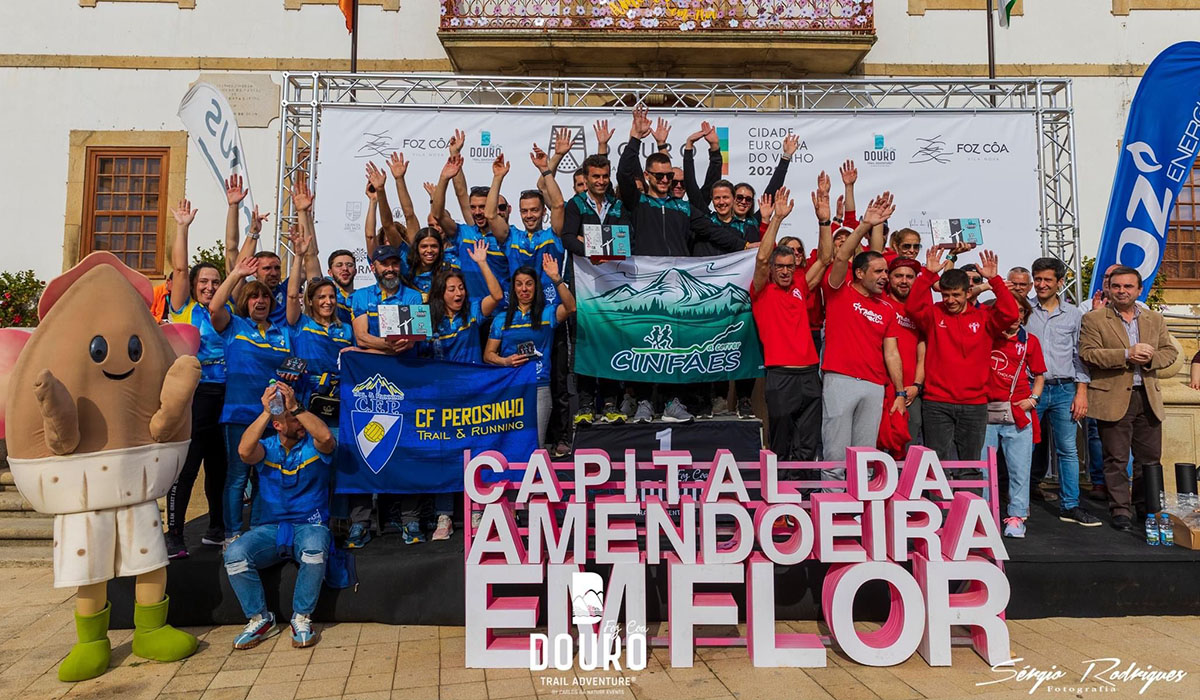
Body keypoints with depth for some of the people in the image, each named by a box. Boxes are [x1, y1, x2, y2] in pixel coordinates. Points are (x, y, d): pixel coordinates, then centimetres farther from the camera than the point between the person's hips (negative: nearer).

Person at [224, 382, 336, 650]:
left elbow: (326, 437, -24)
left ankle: (302, 618, -14)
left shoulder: (314, 445, 1)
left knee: (314, 550, -36)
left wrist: (295, 406, -26)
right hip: (270, 528, 3)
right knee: (234, 553, -25)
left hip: (310, 526, -2)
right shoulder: (266, 448, 7)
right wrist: (265, 412, -22)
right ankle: (259, 619, -6)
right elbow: (244, 451, -17)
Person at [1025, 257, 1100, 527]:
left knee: (1068, 450, 5)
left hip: (1064, 390, 2)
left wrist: (1081, 392, 3)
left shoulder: (1074, 314, 9)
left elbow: (1080, 355, 9)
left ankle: (1070, 506, 14)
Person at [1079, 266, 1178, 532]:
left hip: (1148, 397, 4)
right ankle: (1120, 509, 9)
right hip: (1113, 398, -4)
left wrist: (1150, 358, -10)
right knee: (1116, 459, 1)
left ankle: (1146, 505, 25)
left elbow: (1170, 351, 11)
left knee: (1150, 457, 10)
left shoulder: (1155, 319, 14)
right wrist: (1126, 354, -19)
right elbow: (1087, 353, -11)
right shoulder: (1093, 319, -1)